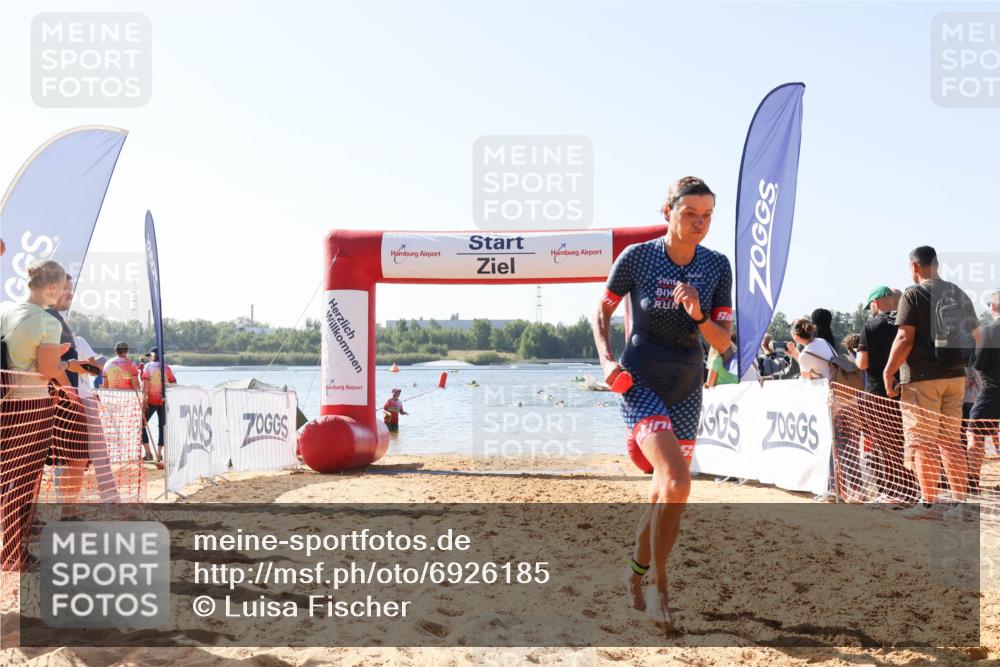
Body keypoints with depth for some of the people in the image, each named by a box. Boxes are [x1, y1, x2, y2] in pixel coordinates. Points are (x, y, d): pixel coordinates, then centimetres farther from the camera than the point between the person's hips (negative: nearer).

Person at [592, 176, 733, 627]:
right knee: (677, 483, -22)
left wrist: (699, 316, -19)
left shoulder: (717, 266, -1)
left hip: (686, 386, 4)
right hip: (640, 382, -4)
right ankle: (658, 583, -5)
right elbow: (602, 311, 4)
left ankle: (636, 569, 35)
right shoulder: (636, 257, -10)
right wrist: (606, 359, -11)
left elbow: (724, 343, 0)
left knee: (666, 493, 10)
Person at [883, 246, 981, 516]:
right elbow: (976, 335, 17)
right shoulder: (959, 293, 10)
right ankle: (960, 501, 14)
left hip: (922, 378, -6)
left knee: (923, 442, -2)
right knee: (952, 441, 13)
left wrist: (889, 372, -9)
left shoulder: (913, 294, -9)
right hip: (955, 377, 6)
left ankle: (928, 503, -2)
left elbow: (905, 338, -16)